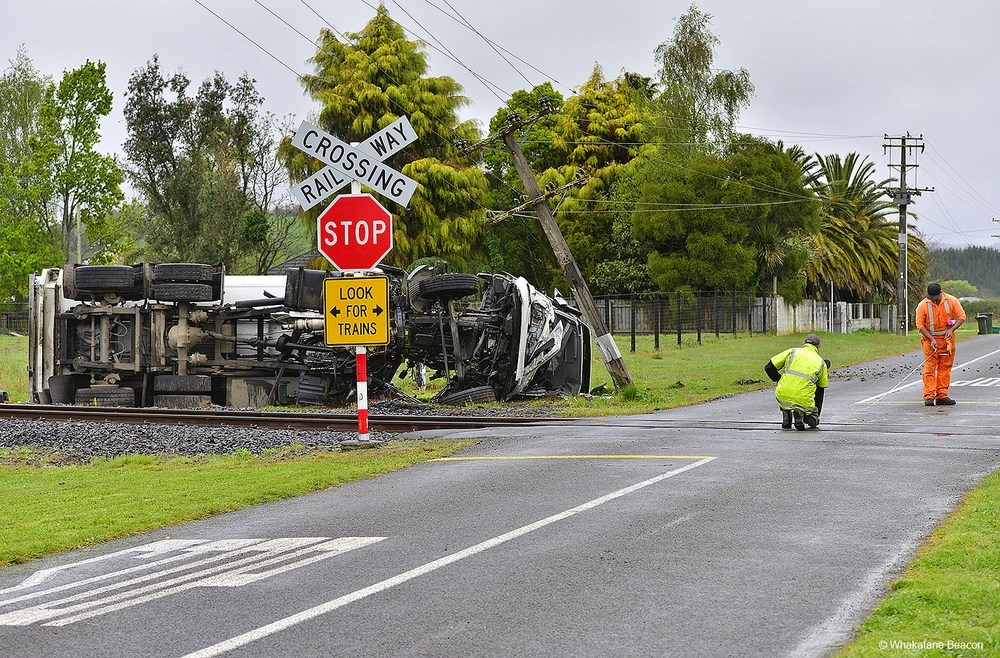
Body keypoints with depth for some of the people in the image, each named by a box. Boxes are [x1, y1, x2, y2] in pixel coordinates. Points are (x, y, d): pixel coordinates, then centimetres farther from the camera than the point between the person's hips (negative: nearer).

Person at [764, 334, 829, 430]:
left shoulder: (792, 352, 11)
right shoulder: (821, 363, 14)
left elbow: (768, 368, 8)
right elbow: (820, 394, 21)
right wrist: (816, 415, 31)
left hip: (783, 397, 1)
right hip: (804, 402, -1)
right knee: (813, 421, 23)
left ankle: (786, 419, 17)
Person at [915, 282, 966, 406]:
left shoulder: (952, 301, -6)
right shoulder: (922, 306, -10)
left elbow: (961, 316, 0)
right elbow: (920, 325, -5)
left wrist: (951, 329, -14)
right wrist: (931, 339, -15)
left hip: (948, 339, 2)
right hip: (930, 339, -2)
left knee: (945, 368, 4)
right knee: (929, 368, -8)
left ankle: (942, 396, 9)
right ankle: (929, 397, -9)